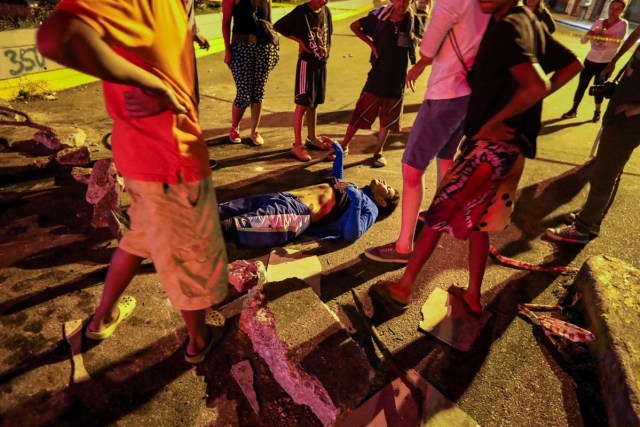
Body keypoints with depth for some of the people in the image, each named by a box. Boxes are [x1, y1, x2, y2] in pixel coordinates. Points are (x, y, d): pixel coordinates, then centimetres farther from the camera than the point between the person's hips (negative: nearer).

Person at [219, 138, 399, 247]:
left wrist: (356, 200, -22)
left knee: (267, 220, -35)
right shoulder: (357, 190, 32)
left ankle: (219, 228, -49)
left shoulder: (369, 207, 6)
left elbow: (351, 234, -14)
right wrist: (339, 153, 45)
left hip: (304, 211, -9)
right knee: (247, 204, -8)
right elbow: (337, 180, 54)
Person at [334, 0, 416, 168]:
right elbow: (354, 26, 5)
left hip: (397, 80, 2)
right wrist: (371, 44, -5)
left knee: (387, 120, 9)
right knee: (360, 113, 1)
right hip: (377, 76, -1)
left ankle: (378, 152, 24)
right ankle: (343, 146, 15)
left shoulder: (411, 22, -1)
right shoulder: (379, 17, -5)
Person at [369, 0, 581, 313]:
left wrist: (492, 122, -17)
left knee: (439, 213, 0)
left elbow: (536, 86, -31)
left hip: (493, 144, -9)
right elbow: (572, 65, 20)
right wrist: (520, 110, 11)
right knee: (476, 220, 18)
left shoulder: (506, 27, -16)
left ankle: (402, 288, 13)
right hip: (511, 143, 9)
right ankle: (473, 296, 29)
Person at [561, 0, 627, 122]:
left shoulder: (622, 24, -7)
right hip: (590, 60, 3)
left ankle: (597, 111, 24)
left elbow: (617, 44, -19)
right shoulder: (599, 22, 3)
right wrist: (590, 33, -21)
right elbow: (583, 40, -1)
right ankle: (573, 110, 13)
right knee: (581, 86, 3)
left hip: (605, 63, -3)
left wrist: (603, 35, -26)